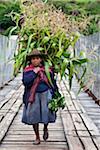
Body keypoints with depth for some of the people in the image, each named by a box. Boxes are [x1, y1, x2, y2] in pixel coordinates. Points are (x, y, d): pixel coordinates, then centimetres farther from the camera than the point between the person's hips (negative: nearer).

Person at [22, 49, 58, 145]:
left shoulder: (47, 69, 1)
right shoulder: (27, 70, 0)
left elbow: (53, 83, 7)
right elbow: (25, 81, -14)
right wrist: (34, 73, -17)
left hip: (45, 94, 0)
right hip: (33, 95, 1)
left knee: (46, 112, -13)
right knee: (34, 115, 2)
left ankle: (45, 128, 21)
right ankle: (37, 137, 17)